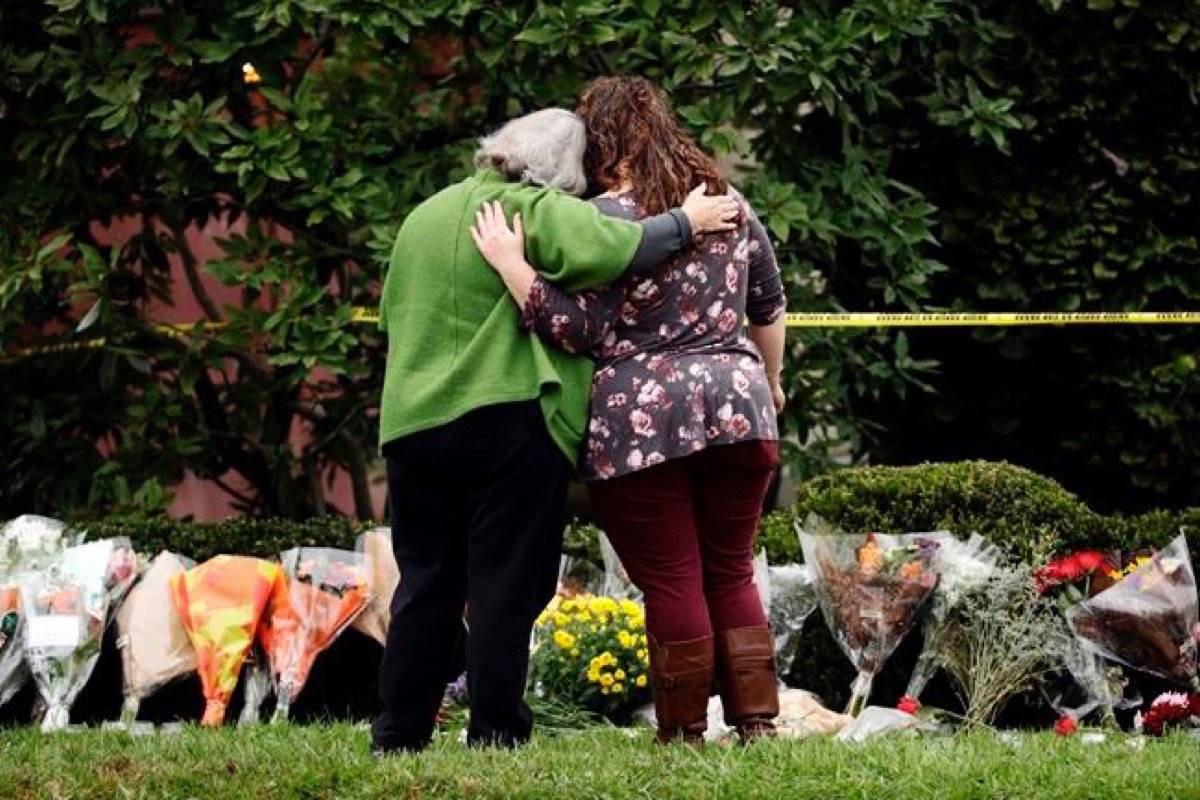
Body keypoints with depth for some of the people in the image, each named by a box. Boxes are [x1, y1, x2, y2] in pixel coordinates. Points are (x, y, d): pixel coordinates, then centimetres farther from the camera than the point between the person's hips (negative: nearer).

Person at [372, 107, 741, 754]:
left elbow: (393, 316, 24)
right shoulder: (540, 211, -7)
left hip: (410, 421, 7)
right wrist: (685, 222, -11)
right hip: (506, 418, -7)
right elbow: (607, 249, -23)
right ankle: (494, 736, -2)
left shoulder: (425, 215, 17)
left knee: (426, 585, 12)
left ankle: (397, 738, 11)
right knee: (505, 586, -1)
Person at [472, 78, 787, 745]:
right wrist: (770, 380, 38)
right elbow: (770, 304, 23)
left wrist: (510, 262, -11)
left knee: (672, 583, 1)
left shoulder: (601, 220, -7)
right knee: (733, 576, 14)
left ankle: (685, 734, 4)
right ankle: (758, 725, 9)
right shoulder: (729, 205, 12)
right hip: (736, 413, 5)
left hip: (640, 425, -5)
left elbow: (579, 329, -13)